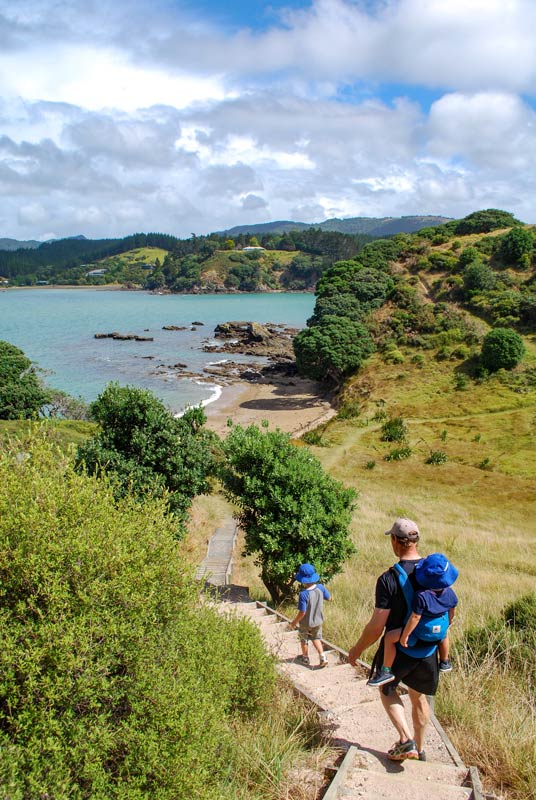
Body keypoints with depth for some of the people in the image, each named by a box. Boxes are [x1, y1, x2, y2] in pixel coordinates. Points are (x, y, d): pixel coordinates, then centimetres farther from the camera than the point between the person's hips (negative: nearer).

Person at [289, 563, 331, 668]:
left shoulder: (303, 594, -33)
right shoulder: (320, 588, -19)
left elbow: (302, 612, -27)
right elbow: (329, 598, 0)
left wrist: (294, 622, -12)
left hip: (306, 623, -4)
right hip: (318, 621, 4)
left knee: (304, 639, 22)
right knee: (316, 639, 26)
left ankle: (305, 658, 40)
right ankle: (323, 658, 17)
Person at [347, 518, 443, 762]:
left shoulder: (389, 579, -23)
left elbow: (376, 627, -19)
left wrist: (357, 649, -3)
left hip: (398, 648, -4)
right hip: (428, 650, 4)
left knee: (387, 691, 22)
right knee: (418, 696, 24)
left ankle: (406, 740, 7)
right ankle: (419, 748, 38)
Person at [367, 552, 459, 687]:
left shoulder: (421, 596, -28)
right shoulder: (450, 593, -10)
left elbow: (415, 617, -23)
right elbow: (451, 612, 7)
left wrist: (404, 636, -13)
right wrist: (448, 622, 28)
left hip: (421, 634, -6)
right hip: (440, 632, 6)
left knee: (389, 637, 3)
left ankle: (386, 671, 6)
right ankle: (444, 662, 57)